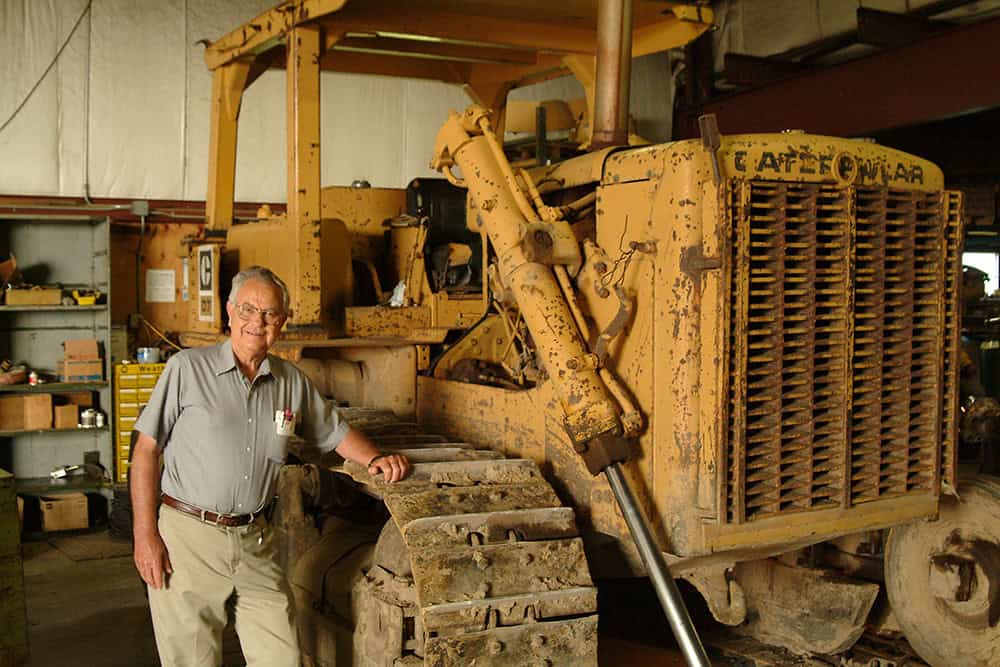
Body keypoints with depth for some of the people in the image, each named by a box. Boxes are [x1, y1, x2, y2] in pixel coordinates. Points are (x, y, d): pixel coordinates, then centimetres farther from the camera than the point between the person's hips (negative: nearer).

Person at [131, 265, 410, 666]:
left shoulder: (291, 382, 7)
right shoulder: (187, 368, -5)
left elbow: (335, 433, 19)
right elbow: (146, 451, -4)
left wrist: (376, 459, 0)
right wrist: (145, 535, -9)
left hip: (255, 541, 4)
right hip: (189, 535, -3)